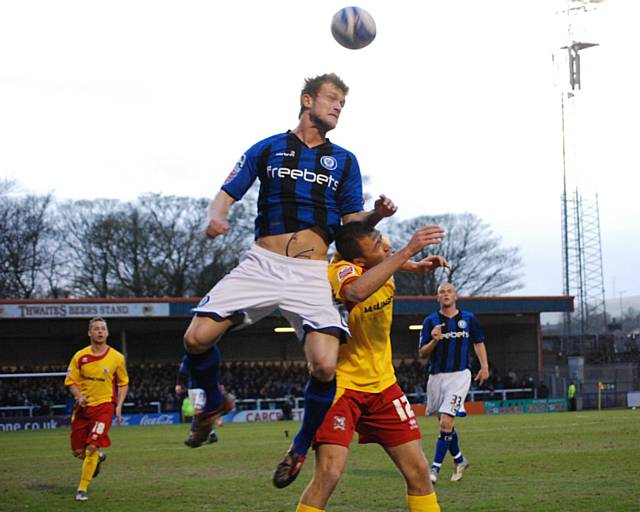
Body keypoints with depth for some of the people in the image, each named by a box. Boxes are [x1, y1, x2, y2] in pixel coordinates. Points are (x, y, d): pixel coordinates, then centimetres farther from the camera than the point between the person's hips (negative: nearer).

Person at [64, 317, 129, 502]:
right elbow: (70, 381, 5)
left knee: (92, 447, -15)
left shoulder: (117, 358, -2)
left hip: (104, 405, -3)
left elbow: (123, 383, 9)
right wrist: (79, 396, -14)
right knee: (77, 451, 4)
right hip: (83, 406, 3)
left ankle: (82, 489, -4)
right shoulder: (80, 356, 0)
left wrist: (119, 406, -1)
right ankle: (98, 458, 39)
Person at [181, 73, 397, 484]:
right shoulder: (267, 150, 13)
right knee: (197, 338, -17)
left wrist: (376, 215, -8)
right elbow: (227, 193, 10)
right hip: (261, 264, 0)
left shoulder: (344, 161, 17)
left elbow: (351, 222, 14)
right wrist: (215, 217, -12)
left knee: (325, 365, -21)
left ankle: (302, 447, 6)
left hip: (312, 273, 0)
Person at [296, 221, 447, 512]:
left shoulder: (379, 266, -3)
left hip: (381, 384, 7)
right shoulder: (342, 270, -25)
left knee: (418, 470, 5)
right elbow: (356, 292, -51)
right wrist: (407, 250, -47)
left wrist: (415, 266, 8)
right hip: (340, 383, -7)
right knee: (329, 473, -20)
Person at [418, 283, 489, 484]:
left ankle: (435, 467, -12)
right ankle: (459, 459, 33)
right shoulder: (430, 321, 2)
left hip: (459, 375, -2)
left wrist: (484, 366, 9)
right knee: (445, 424, 11)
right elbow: (422, 353, 0)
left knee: (446, 422, -16)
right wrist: (434, 341, -19)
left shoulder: (468, 319, 5)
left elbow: (478, 342, 19)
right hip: (436, 376, 2)